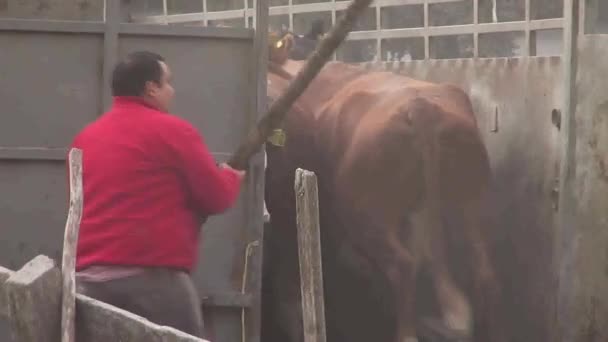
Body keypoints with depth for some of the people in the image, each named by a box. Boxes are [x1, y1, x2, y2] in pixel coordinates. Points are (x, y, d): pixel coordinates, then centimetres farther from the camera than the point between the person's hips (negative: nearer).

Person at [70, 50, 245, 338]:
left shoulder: (85, 138, 15)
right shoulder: (172, 131, -2)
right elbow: (218, 197, 1)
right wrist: (232, 177, 23)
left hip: (88, 276, 6)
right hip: (153, 275, -6)